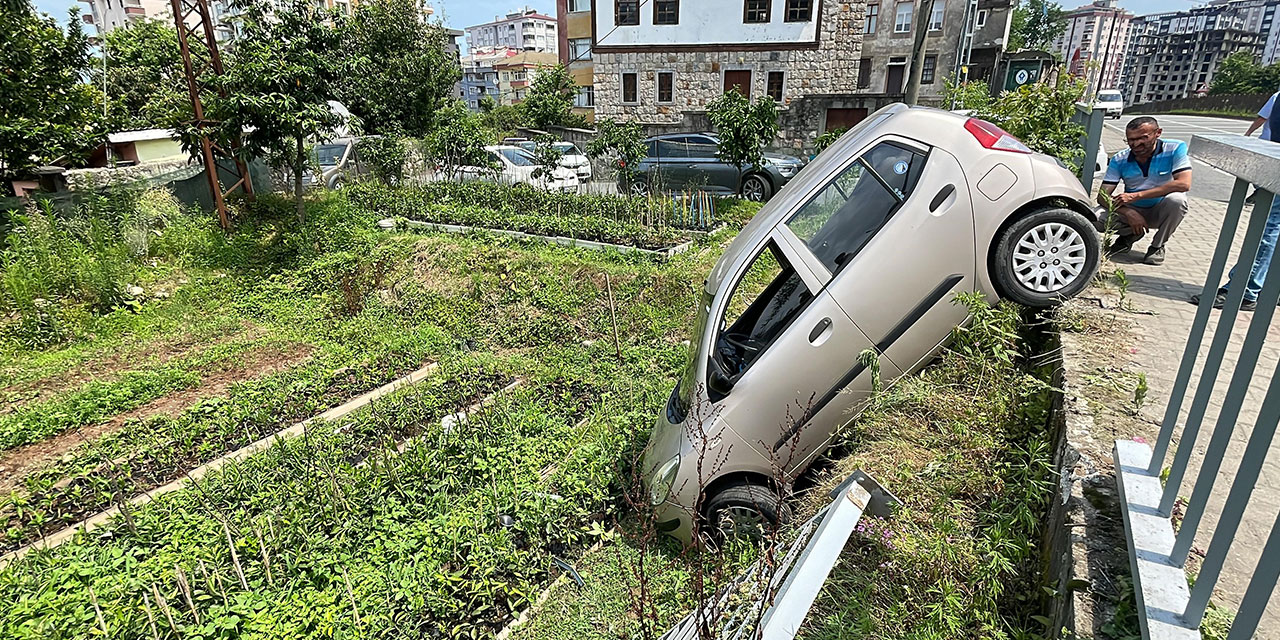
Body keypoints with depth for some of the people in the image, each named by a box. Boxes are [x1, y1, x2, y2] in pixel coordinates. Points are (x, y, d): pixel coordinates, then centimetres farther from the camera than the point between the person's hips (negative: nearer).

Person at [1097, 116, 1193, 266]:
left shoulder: (1175, 149, -13)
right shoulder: (1119, 160, -8)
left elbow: (1184, 184, -26)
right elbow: (1103, 196, -14)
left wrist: (1136, 195, -32)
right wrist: (1128, 213, -32)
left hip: (1161, 212, -1)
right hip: (1133, 211, 1)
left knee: (1176, 199, -35)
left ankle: (1157, 246, -8)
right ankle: (1131, 235, 8)